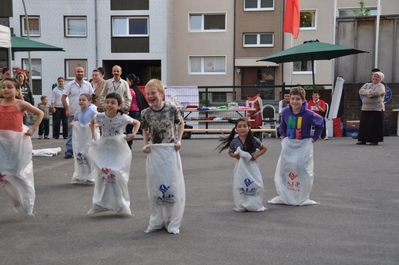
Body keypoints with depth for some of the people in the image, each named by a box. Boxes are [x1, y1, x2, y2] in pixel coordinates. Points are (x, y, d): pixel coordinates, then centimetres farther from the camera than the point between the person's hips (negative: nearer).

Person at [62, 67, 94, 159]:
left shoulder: (88, 85, 5)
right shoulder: (70, 84, -1)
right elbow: (63, 97, -2)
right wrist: (67, 109, -11)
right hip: (73, 114, -2)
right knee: (71, 133, 1)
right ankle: (69, 152, 6)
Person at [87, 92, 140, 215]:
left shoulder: (123, 118, -13)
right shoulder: (100, 116, -8)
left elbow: (137, 123, 5)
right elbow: (92, 122, 17)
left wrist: (133, 134, -9)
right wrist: (93, 135, 7)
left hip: (119, 150, -2)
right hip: (103, 149, 2)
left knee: (118, 175, -4)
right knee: (102, 174, -1)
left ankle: (121, 205, 13)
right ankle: (100, 203, 14)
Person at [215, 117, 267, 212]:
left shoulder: (254, 140, -9)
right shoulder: (234, 142, -5)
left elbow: (264, 148, 4)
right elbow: (230, 152, 12)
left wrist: (256, 155, -11)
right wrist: (235, 155, -10)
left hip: (252, 166, 0)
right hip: (241, 167, 1)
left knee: (257, 185, -2)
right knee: (239, 186, 0)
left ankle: (256, 205, 18)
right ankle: (241, 206, 17)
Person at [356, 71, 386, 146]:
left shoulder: (381, 86, -1)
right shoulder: (367, 84, 18)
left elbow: (376, 93, -20)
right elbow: (360, 91, 1)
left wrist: (366, 93, -8)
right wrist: (368, 91, -17)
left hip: (376, 109, -6)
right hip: (365, 108, 6)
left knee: (375, 125, -5)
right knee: (364, 124, 5)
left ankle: (375, 140, 0)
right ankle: (362, 140, 11)